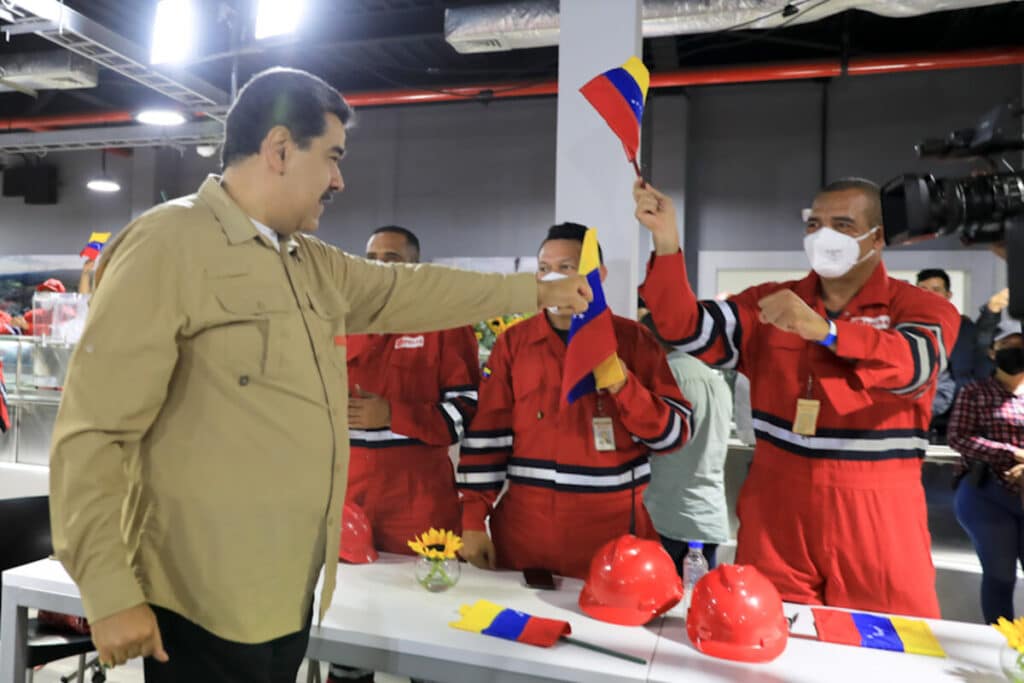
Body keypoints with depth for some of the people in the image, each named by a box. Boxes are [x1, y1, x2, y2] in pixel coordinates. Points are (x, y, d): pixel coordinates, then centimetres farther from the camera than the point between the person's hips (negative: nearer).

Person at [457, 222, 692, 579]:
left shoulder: (634, 340, -1)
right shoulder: (513, 342, 3)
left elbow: (674, 432, -4)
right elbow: (487, 434, 0)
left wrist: (624, 385, -20)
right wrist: (474, 520, -4)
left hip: (612, 529, -1)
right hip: (523, 526, 2)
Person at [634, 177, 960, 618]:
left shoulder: (923, 308, 1)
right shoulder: (766, 303, 7)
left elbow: (915, 366, -21)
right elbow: (687, 330, -5)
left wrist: (824, 330, -38)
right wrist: (666, 242, -17)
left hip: (876, 515, -1)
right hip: (777, 508, 2)